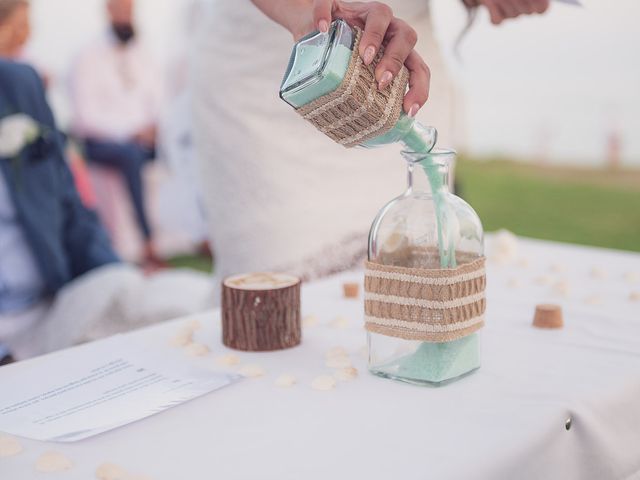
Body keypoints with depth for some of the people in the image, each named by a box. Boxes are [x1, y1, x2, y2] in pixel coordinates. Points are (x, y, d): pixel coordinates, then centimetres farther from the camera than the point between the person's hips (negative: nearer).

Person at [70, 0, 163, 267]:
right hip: (100, 142, -5)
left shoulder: (142, 57, 16)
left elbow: (159, 101, 14)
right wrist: (131, 132, -18)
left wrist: (155, 125, -9)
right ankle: (149, 243, -41)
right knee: (132, 154, -38)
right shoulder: (89, 60, -1)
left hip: (143, 137, 5)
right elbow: (87, 116, -9)